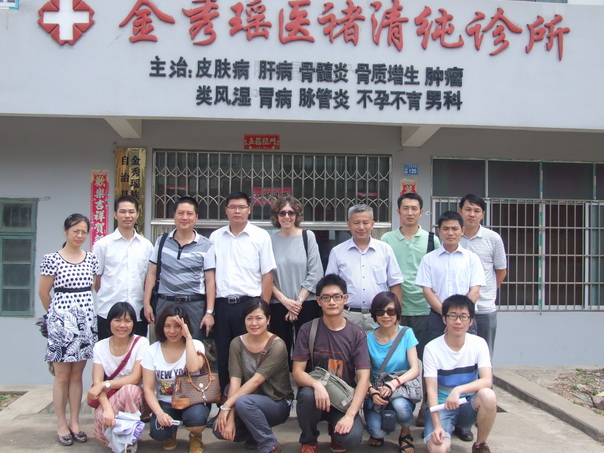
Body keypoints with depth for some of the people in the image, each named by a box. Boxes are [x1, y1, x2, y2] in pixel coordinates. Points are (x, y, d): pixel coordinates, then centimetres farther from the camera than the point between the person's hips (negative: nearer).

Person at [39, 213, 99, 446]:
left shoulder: (92, 259, 6)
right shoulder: (51, 259, -4)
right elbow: (44, 293, 2)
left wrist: (85, 309, 13)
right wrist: (56, 313, 11)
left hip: (86, 320, 3)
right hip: (61, 321, -3)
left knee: (77, 375, 10)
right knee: (62, 376, 3)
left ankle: (74, 422, 18)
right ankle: (61, 424, 13)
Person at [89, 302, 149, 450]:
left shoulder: (141, 343, -7)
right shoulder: (100, 346, 0)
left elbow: (135, 378, -15)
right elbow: (97, 381, -11)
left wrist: (105, 384, -24)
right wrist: (107, 408, -29)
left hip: (134, 398, -1)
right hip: (109, 399, 1)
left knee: (129, 389, -35)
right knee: (101, 417, -32)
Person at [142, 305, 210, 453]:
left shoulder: (196, 345, -6)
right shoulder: (153, 351, -3)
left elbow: (193, 368, -30)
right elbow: (148, 389, -6)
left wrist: (188, 337, -23)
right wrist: (159, 413, -22)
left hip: (192, 402, -1)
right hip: (165, 403, 1)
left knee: (196, 416, -35)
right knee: (158, 433, -28)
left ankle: (195, 437, 3)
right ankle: (171, 433, 12)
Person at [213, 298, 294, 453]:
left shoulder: (276, 346, -17)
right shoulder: (237, 343, -3)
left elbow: (256, 380, -23)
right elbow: (235, 380, -12)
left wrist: (227, 405, -26)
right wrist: (230, 417, -21)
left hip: (277, 404, -5)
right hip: (252, 401, 5)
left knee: (243, 402, -33)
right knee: (220, 429, -18)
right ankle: (255, 435, 10)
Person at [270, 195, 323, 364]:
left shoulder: (308, 236, 1)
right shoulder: (271, 240, 3)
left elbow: (315, 273, -2)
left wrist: (298, 301, -7)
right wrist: (284, 300, -8)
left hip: (306, 305, -1)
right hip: (278, 306, 1)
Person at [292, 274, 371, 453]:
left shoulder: (357, 334, -4)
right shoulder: (307, 330, -5)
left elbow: (363, 377, -10)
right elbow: (297, 372, -8)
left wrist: (350, 415, -22)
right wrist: (316, 384, -30)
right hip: (317, 394, 0)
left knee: (352, 437, -28)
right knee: (307, 395, -35)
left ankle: (336, 431, 13)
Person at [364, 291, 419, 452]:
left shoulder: (406, 333, -4)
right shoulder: (369, 339, -2)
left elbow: (415, 369, -9)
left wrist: (394, 383, -27)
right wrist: (372, 391, -24)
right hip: (377, 392, 1)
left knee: (400, 405, -36)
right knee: (376, 431, -25)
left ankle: (405, 433, 0)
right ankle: (378, 434, 15)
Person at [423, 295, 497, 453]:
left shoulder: (479, 344, -7)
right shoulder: (432, 348, -12)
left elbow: (487, 380, -19)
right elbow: (431, 389, -14)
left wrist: (458, 390, -36)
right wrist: (437, 426, -25)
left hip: (469, 404, 3)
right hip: (442, 405, -2)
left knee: (488, 395, -32)